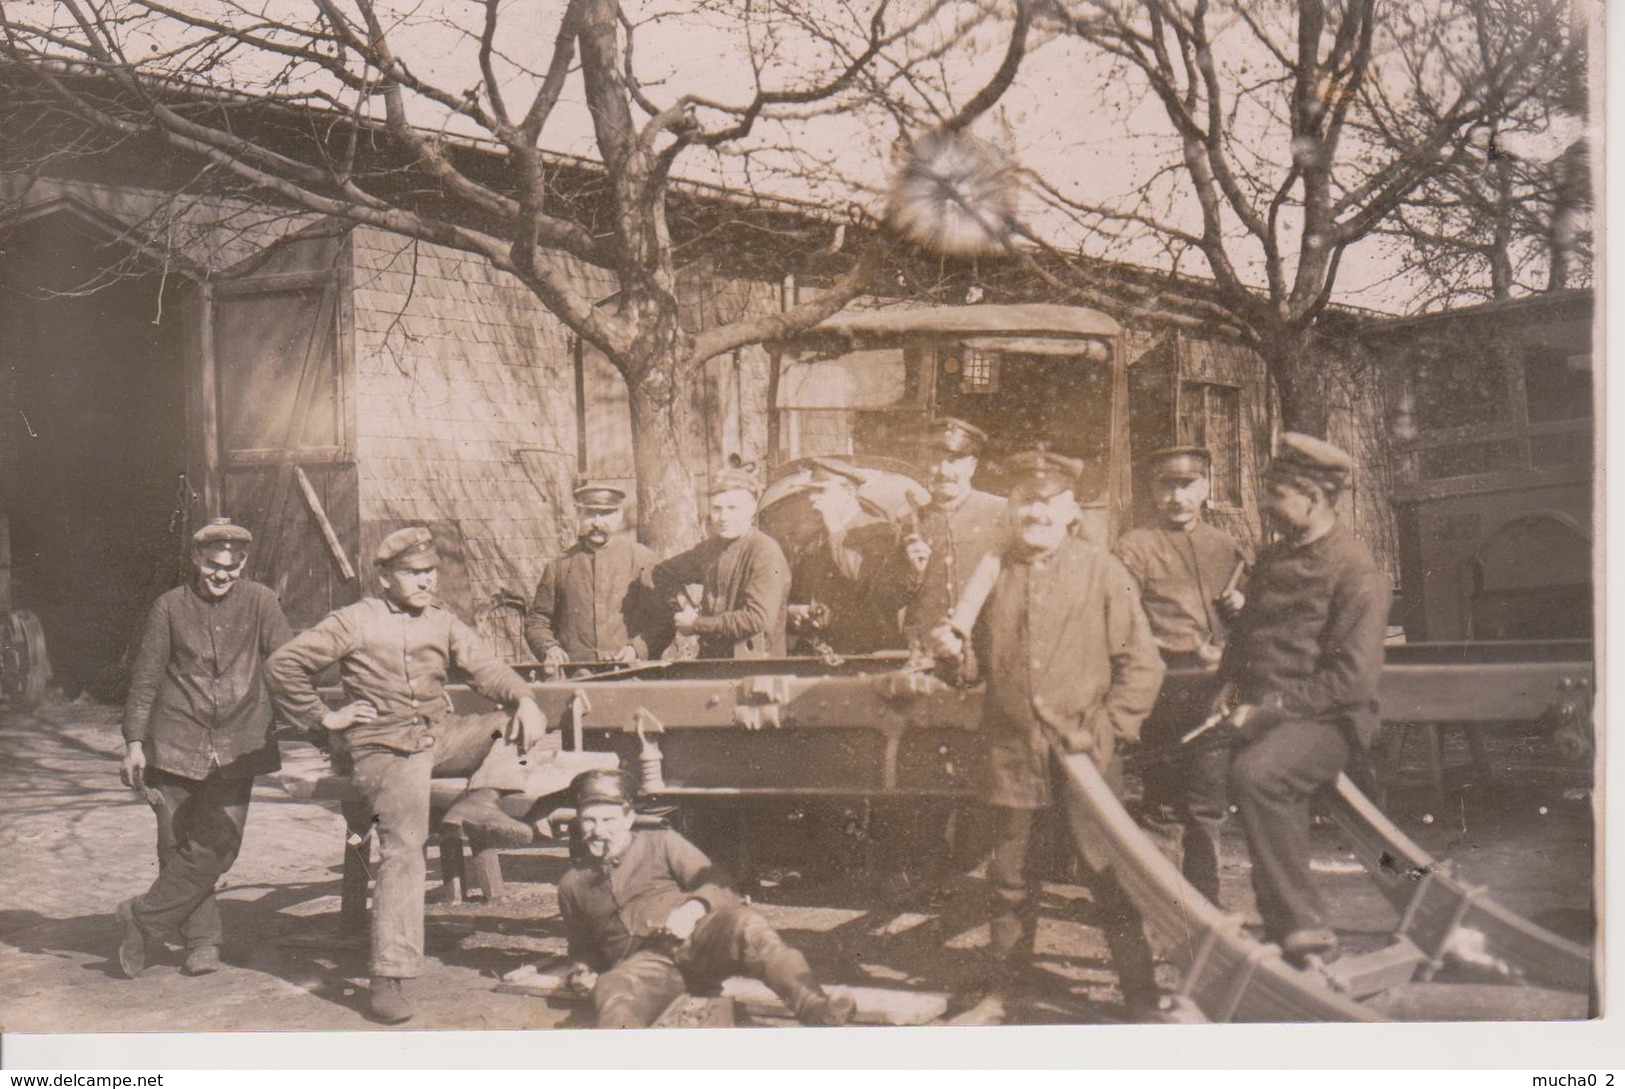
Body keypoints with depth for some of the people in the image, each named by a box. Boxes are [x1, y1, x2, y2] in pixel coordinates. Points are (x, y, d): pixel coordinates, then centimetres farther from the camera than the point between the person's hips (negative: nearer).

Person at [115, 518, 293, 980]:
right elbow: (146, 676, 8)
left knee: (218, 845, -9)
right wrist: (134, 741, 4)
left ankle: (143, 918, 7)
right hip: (175, 744, 1)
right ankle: (203, 941, 15)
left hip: (236, 748, -1)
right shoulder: (170, 606, 4)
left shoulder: (259, 603, 2)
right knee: (178, 845, 2)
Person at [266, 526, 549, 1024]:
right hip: (385, 749, -6)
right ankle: (388, 978, -23)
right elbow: (284, 664, -2)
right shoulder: (355, 622, -1)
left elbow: (486, 668, 3)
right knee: (404, 844, -24)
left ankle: (478, 802, -28)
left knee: (527, 722, -10)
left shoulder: (443, 623, 13)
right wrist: (323, 718, -2)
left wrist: (523, 700, -17)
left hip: (440, 736, 6)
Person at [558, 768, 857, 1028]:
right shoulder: (573, 883, 28)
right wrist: (580, 973, 13)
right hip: (644, 962, 1)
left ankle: (815, 1009, -57)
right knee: (611, 989, -37)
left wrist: (694, 908, -15)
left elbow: (714, 883, 8)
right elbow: (583, 946, 37)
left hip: (698, 939, -1)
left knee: (741, 922, -36)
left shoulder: (662, 843, 21)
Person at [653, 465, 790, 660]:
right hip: (711, 664, 5)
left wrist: (696, 624, -9)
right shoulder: (710, 547, 9)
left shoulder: (766, 552, -9)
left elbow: (758, 619, -17)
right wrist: (685, 606, 8)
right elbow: (663, 571, 26)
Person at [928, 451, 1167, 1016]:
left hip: (1083, 751, -2)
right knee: (1008, 876, 11)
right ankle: (1006, 984, 27)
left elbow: (1142, 665, -1)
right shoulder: (991, 572, 5)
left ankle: (1141, 995, 15)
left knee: (1107, 872, 1)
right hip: (1011, 750, 3)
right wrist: (953, 653, -8)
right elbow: (979, 664, 14)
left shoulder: (1102, 571, -2)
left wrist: (1106, 730, -9)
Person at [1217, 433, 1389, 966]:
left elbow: (1352, 678, -16)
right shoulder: (1274, 558, 16)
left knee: (1255, 773, -32)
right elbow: (1244, 633, 25)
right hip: (1264, 716, 9)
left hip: (1327, 720, -8)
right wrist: (1229, 689, 6)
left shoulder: (1357, 573, -10)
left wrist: (1269, 708, -18)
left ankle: (1304, 928, -26)